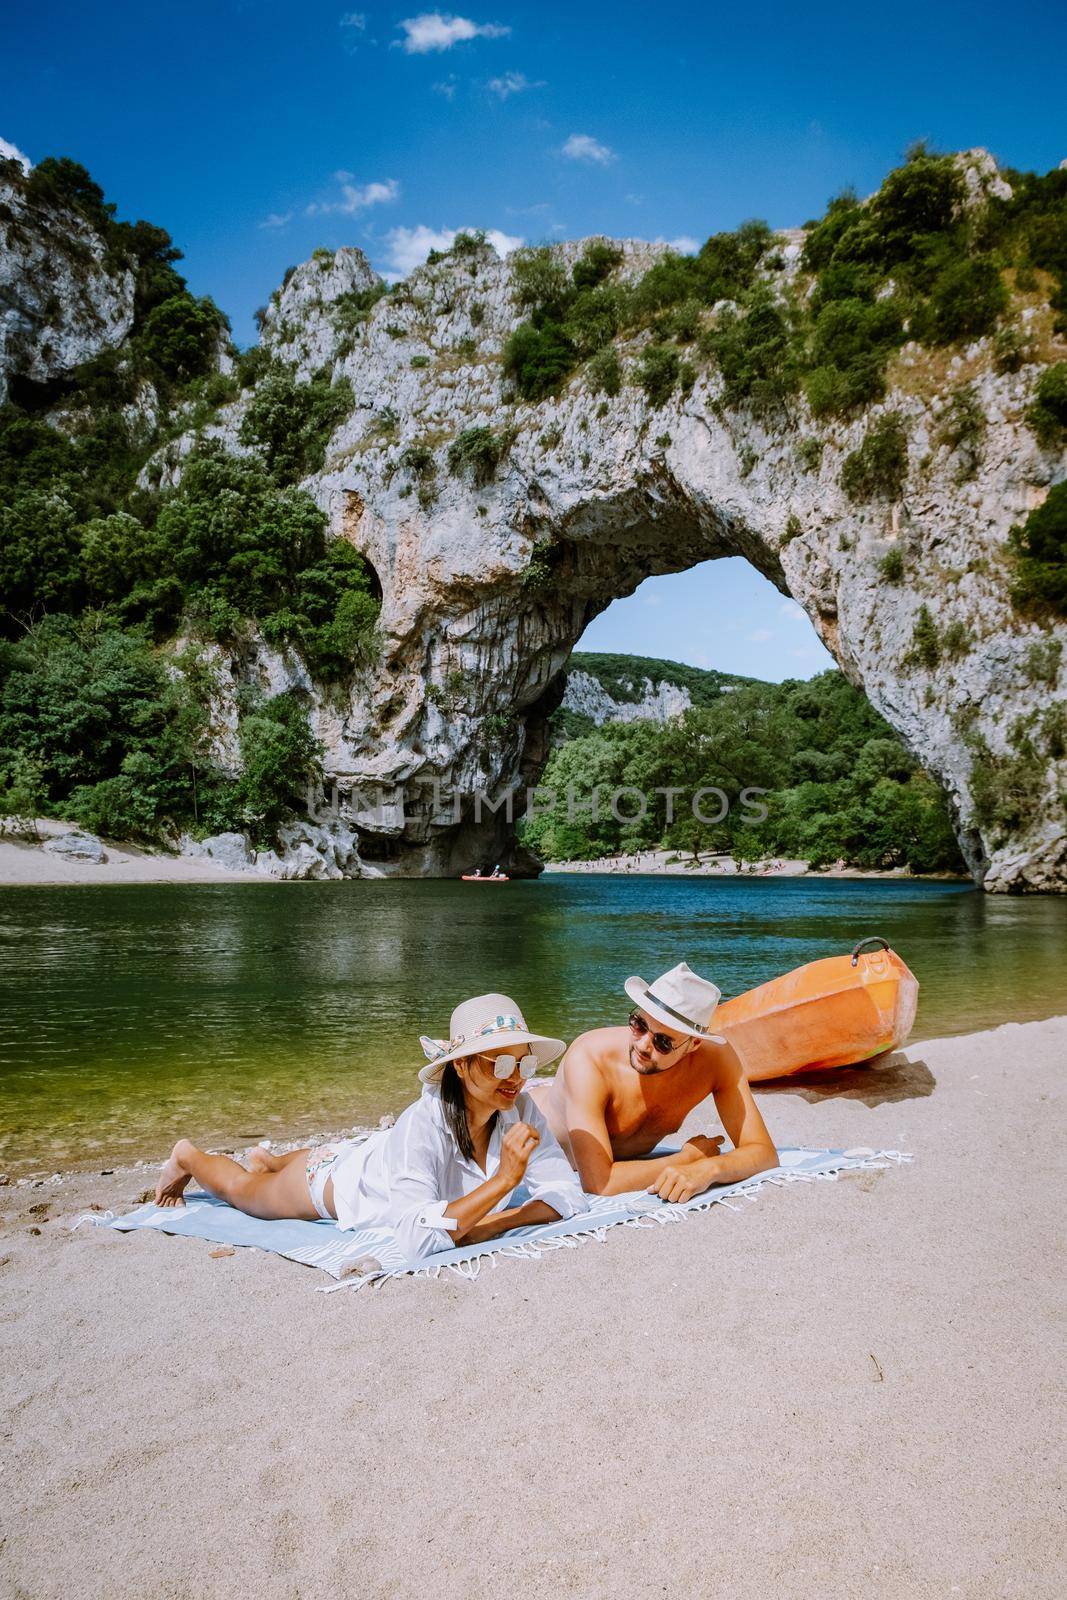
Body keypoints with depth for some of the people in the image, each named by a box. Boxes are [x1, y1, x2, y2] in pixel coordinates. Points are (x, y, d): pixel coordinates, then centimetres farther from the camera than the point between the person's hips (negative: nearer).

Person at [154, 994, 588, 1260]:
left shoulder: (519, 1110, -30)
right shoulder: (424, 1123, -45)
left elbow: (568, 1194, -27)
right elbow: (418, 1239, -53)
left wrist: (496, 1223, -41)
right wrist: (502, 1181, -57)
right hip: (336, 1178, -5)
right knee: (240, 1190, 25)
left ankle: (268, 1159, 68)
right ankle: (187, 1156, 55)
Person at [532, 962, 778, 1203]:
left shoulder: (716, 1056, -26)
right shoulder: (589, 1058, -38)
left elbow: (764, 1153, -24)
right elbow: (598, 1183, -43)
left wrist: (706, 1169, -45)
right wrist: (690, 1157, -33)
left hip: (621, 1163, 5)